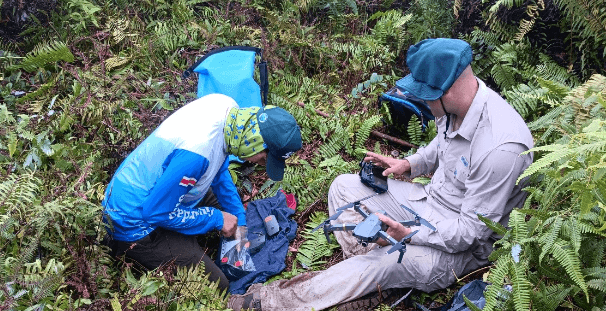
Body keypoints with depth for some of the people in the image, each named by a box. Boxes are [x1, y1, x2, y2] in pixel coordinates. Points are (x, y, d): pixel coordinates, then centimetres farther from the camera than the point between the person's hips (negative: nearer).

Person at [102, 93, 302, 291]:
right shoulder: (199, 150, -38)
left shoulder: (228, 107, -11)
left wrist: (239, 221, 7)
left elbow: (220, 171, 6)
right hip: (136, 222, -8)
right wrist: (216, 219, -16)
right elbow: (156, 212, -27)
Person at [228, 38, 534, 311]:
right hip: (431, 198, 9)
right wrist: (408, 164, 1)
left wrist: (410, 235, -24)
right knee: (344, 186, 3)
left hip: (459, 245, -8)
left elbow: (471, 231, -26)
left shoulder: (500, 148, -34)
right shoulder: (455, 105, -9)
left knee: (378, 266, -27)